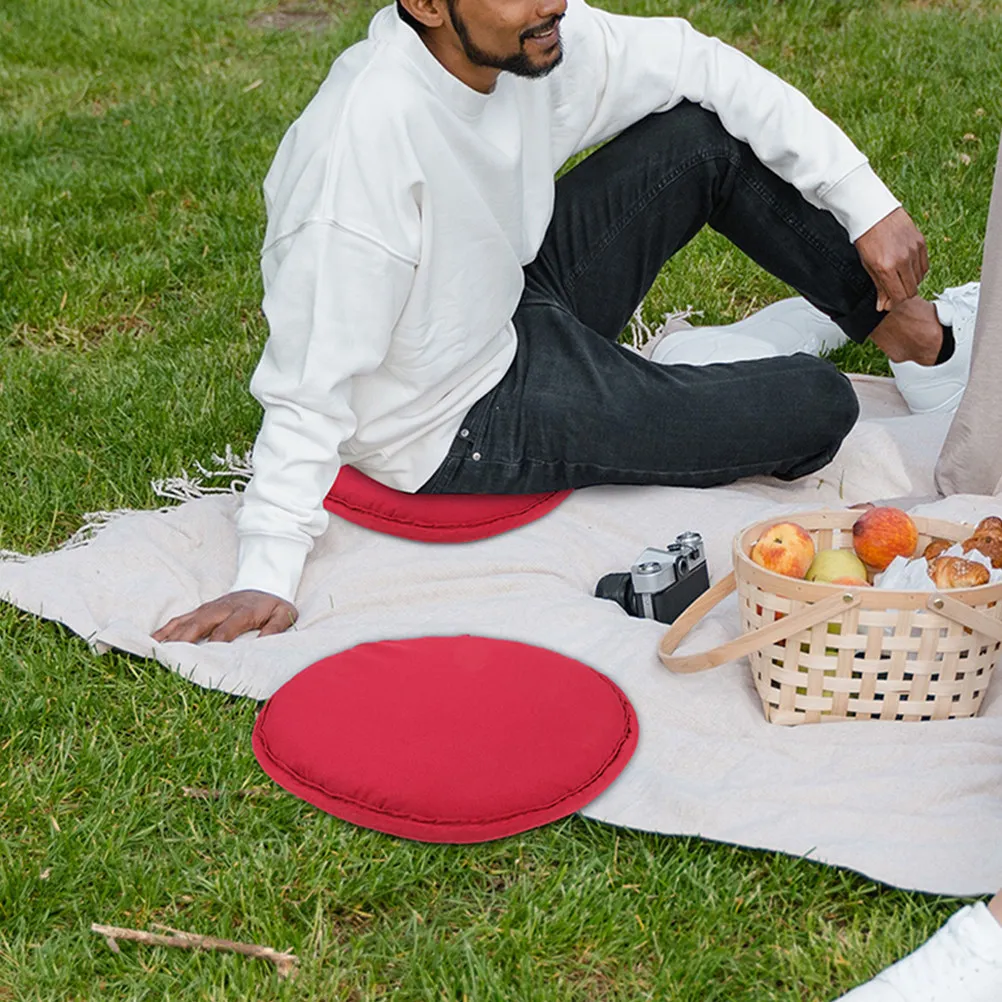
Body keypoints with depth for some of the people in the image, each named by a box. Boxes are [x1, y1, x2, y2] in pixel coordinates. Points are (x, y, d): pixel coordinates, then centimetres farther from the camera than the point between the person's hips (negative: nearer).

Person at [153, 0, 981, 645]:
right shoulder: (365, 140, -35)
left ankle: (900, 322, 18)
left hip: (515, 309, 7)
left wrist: (866, 203, -4)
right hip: (462, 427, -7)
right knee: (816, 408, -11)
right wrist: (267, 578, -33)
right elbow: (313, 384, -31)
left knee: (709, 132, -1)